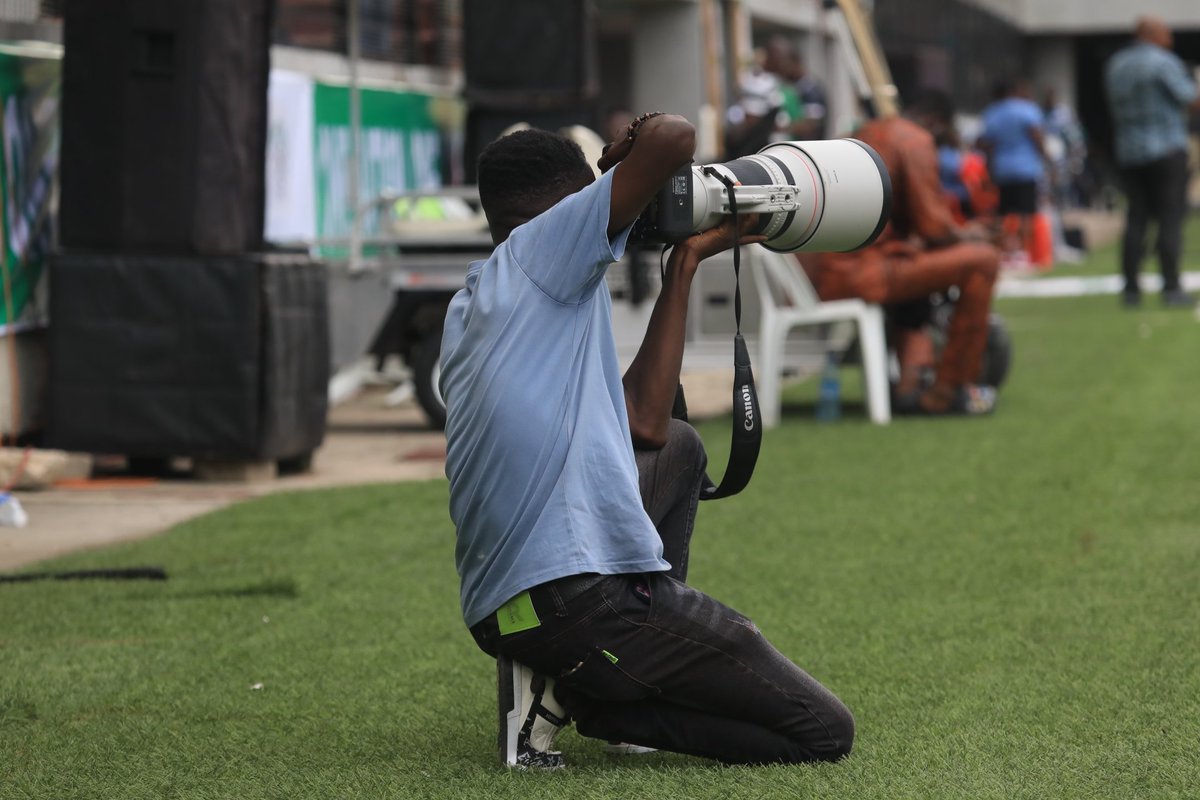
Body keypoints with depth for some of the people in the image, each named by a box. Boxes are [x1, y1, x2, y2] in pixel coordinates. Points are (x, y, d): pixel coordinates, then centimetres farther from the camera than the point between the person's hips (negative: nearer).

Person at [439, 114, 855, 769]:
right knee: (824, 732, 0)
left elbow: (645, 421, 19)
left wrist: (684, 264, 24)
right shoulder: (536, 251, -4)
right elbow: (673, 136, -18)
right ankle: (567, 692, -2)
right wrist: (648, 143, 7)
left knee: (677, 447, 36)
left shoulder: (470, 309, 21)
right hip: (582, 588, -9)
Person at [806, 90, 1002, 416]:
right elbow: (932, 226, -10)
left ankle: (910, 385, 20)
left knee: (918, 264, 37)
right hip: (855, 273, -10)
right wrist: (965, 236, 11)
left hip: (819, 276, 10)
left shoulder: (869, 133, 22)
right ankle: (948, 390, -1)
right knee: (982, 259, -6)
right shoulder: (916, 142, -5)